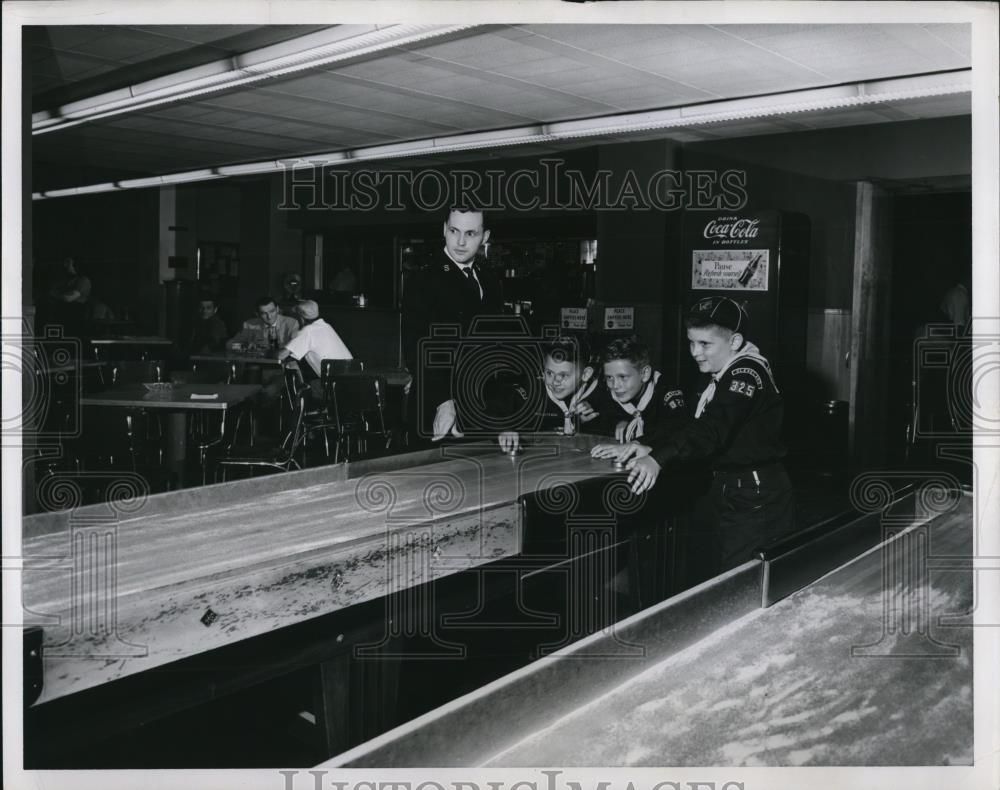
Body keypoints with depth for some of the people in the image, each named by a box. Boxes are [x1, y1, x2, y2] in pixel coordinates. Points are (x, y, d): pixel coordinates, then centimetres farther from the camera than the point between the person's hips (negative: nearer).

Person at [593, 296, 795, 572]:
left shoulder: (747, 374, -17)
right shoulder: (718, 376, 13)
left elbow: (714, 427, -31)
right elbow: (691, 422, 6)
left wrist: (658, 458, -43)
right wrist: (649, 447, -11)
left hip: (755, 501, -9)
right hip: (729, 494, 9)